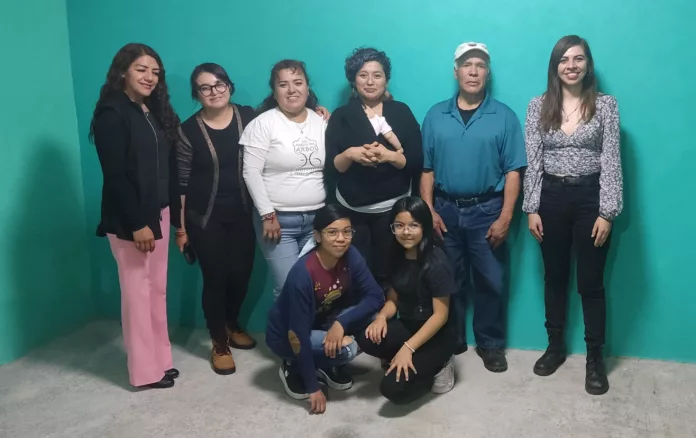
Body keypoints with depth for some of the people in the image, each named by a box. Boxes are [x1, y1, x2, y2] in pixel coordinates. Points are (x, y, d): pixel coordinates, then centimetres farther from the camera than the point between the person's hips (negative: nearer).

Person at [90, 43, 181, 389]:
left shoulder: (155, 112, 12)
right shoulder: (112, 114, -11)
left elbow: (169, 168, 10)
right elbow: (115, 175, -17)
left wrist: (176, 213, 7)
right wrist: (136, 223, -19)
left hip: (159, 212, 7)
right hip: (129, 219, -7)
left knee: (157, 289, 12)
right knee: (137, 291, 2)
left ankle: (160, 360, 24)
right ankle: (145, 370, 13)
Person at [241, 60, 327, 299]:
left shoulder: (321, 121, 7)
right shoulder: (263, 123, -6)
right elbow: (251, 172, -10)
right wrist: (267, 214, -13)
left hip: (317, 218, 4)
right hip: (279, 219, -4)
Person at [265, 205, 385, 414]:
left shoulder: (350, 257, -16)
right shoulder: (303, 273, -33)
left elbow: (375, 296, -14)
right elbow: (298, 333, -29)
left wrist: (341, 324, -29)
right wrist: (313, 388, -24)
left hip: (321, 322, 6)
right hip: (286, 335, -6)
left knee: (366, 311, -17)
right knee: (346, 349, -27)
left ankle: (327, 366, 3)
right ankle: (294, 367, 0)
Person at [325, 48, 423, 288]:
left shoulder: (401, 112, 4)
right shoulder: (341, 116, 4)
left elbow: (416, 162, -1)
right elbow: (330, 168, 0)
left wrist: (389, 156, -19)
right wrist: (350, 154, -20)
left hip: (394, 208, 0)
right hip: (351, 210, 0)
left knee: (389, 273, 4)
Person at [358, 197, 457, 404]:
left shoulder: (437, 263, -21)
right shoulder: (397, 256, 0)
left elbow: (440, 315, -20)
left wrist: (408, 348, -24)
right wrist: (382, 316, -13)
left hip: (436, 336, -7)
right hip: (406, 326, 7)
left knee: (393, 388, -22)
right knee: (366, 340, -23)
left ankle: (436, 366, 4)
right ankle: (416, 363, 1)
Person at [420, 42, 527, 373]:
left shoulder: (504, 116, -2)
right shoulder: (435, 115, 3)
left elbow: (513, 172, -4)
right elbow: (426, 169, 4)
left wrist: (505, 217, -10)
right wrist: (428, 211, -3)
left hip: (487, 211, -1)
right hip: (445, 209, 2)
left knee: (490, 282, 6)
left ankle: (491, 344, 23)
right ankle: (450, 341, 27)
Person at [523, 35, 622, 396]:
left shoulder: (605, 105, -2)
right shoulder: (538, 106, 2)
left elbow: (611, 161, -5)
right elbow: (532, 162, 1)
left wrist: (607, 212, -10)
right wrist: (531, 208, -3)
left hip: (591, 197, -2)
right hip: (551, 197, 2)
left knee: (591, 282, 5)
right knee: (555, 277, 13)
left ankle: (594, 358, 20)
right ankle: (555, 347, 30)